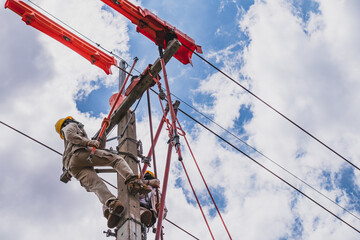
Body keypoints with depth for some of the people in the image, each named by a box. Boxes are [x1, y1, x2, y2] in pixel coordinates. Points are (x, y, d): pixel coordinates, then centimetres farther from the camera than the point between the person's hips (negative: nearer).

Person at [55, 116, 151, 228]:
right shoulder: (71, 126, 30)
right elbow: (69, 135, 3)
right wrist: (89, 142, -6)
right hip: (80, 153, -6)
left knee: (96, 185, -20)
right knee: (117, 159, -5)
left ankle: (111, 204, -48)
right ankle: (132, 181, -33)